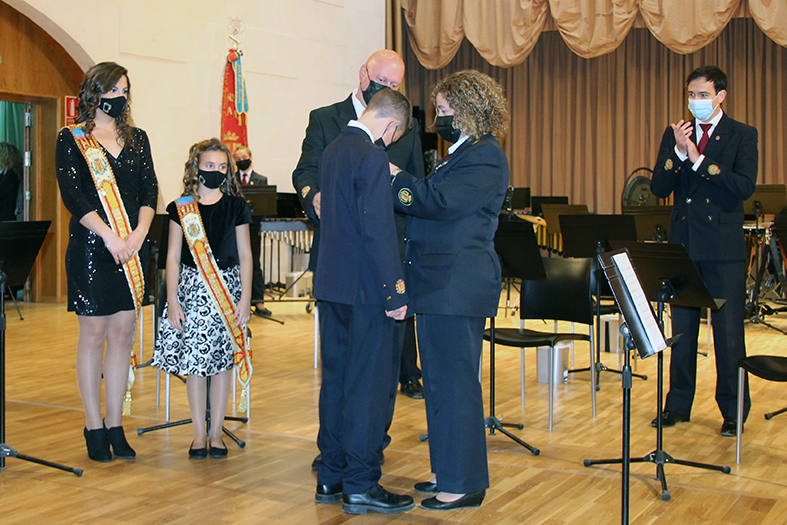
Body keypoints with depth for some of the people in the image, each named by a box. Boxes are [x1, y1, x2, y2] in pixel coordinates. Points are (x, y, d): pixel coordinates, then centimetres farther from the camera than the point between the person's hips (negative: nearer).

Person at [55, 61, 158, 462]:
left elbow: (149, 190, 7)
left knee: (122, 334, 4)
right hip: (90, 248, -4)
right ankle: (94, 427, 9)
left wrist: (138, 234, -9)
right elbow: (72, 195, -8)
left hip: (132, 248, 4)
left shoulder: (137, 139, 14)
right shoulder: (71, 139, 2)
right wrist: (110, 236, -16)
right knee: (93, 334, 0)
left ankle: (115, 425, 11)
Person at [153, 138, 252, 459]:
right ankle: (199, 434, 11)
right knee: (194, 361, 0)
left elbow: (244, 255, 5)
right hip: (191, 288, 0)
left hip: (228, 288, 0)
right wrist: (172, 300, -3)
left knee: (222, 359, 2)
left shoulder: (235, 206, 4)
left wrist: (245, 297, -2)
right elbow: (173, 256, 3)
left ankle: (216, 432, 13)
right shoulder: (181, 208, 2)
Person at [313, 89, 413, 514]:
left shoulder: (332, 151, 12)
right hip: (365, 288, -9)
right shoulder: (373, 157, -16)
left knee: (336, 378, 14)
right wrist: (394, 291, -17)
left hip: (330, 284, 9)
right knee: (368, 384, -2)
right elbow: (377, 230, -21)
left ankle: (331, 478, 22)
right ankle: (360, 486, 4)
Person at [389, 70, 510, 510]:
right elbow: (433, 205, 17)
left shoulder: (486, 158, -12)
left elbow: (437, 202, -22)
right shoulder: (463, 152, 20)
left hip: (459, 287, -10)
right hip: (438, 285, 10)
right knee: (440, 381, 15)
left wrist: (395, 176, -11)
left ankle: (464, 484, 6)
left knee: (455, 382, -4)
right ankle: (448, 472, 26)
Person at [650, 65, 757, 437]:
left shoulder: (742, 135, 1)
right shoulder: (675, 135, 10)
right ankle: (679, 404, 21)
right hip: (683, 245, 3)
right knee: (682, 329, 10)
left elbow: (745, 187, -14)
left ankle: (733, 410, 14)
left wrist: (699, 159, -18)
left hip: (724, 249, -3)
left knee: (729, 331, 2)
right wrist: (678, 152, -14)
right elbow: (658, 189, 1)